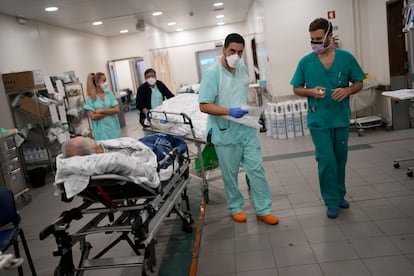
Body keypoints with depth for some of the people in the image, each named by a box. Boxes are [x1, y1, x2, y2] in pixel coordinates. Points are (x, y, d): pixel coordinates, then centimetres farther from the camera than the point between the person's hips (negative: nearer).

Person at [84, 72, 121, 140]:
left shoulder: (109, 93, 5)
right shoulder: (90, 98, -2)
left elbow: (117, 109, -3)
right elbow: (93, 116, -10)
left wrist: (102, 111, -10)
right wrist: (110, 111, -8)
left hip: (114, 129, 3)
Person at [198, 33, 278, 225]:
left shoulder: (243, 69, 8)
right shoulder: (212, 74, -12)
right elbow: (204, 106, -18)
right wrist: (229, 111, -28)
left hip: (247, 130, 5)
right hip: (226, 133, -5)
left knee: (257, 169, 5)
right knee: (230, 174, 9)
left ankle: (263, 210, 17)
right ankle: (235, 208, 29)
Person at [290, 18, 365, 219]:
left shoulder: (346, 58, 0)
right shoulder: (305, 62, -3)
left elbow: (358, 83, 7)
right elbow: (297, 89, 4)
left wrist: (347, 90, -15)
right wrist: (311, 92, -16)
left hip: (342, 118, 2)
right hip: (319, 121, -2)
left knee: (340, 159, 15)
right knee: (327, 161, -4)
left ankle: (340, 195, 35)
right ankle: (332, 202, 13)